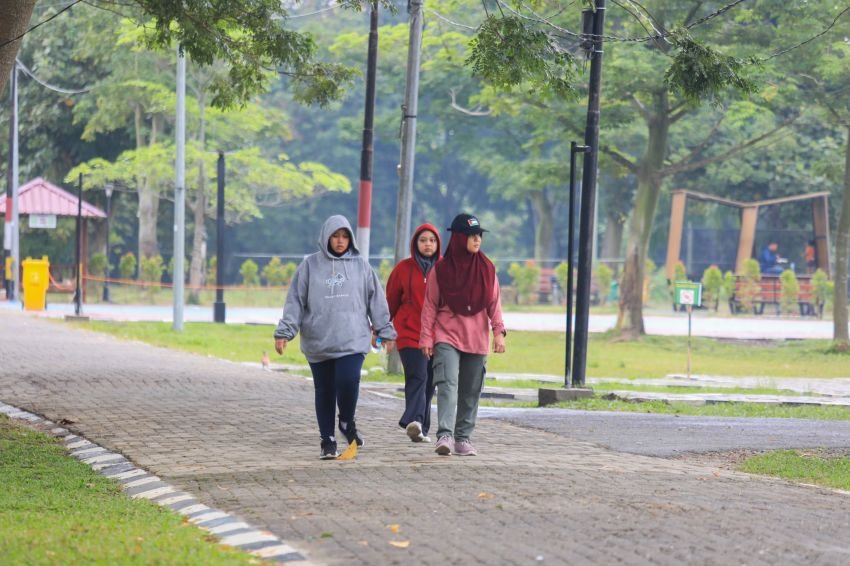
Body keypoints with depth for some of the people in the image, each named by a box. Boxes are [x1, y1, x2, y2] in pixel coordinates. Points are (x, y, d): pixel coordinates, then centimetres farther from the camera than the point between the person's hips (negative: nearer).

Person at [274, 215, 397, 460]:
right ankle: (328, 441, 15)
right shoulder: (310, 265, 4)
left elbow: (377, 301, 11)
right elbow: (295, 302, 3)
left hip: (352, 340, -1)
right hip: (318, 342, 1)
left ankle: (347, 422, 10)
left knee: (348, 381, -18)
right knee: (324, 391, 5)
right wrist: (284, 332, -4)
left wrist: (386, 332, 10)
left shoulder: (360, 265, 7)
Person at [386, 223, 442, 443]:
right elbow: (391, 301, 11)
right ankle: (414, 421, -34)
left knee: (429, 383, 5)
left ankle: (421, 430, 11)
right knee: (417, 376, -20)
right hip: (410, 333, -3)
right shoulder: (404, 268, 4)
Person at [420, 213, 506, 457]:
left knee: (471, 391, 6)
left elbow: (494, 302, 7)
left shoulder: (487, 268, 6)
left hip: (477, 339, 3)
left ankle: (463, 437, 14)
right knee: (447, 383, -18)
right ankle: (445, 435, -25)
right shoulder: (441, 269, -1)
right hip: (447, 336, -3)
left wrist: (498, 331, -5)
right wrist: (426, 337, -4)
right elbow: (430, 305, 2)